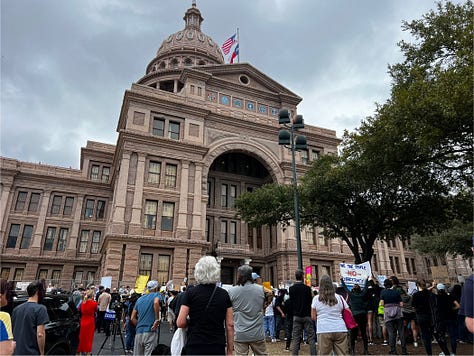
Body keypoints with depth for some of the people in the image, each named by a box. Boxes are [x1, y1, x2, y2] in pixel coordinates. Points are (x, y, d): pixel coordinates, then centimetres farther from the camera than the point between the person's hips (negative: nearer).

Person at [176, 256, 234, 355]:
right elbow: (230, 325, 0)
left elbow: (180, 323, -8)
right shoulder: (224, 294, 1)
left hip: (195, 347, -1)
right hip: (218, 347, 2)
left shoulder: (191, 293, -5)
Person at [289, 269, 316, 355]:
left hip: (296, 316, 2)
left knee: (296, 338, 8)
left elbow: (291, 302, 3)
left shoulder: (291, 289, -4)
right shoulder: (307, 288, -12)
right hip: (307, 315, -2)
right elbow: (310, 301, -6)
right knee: (311, 337, 6)